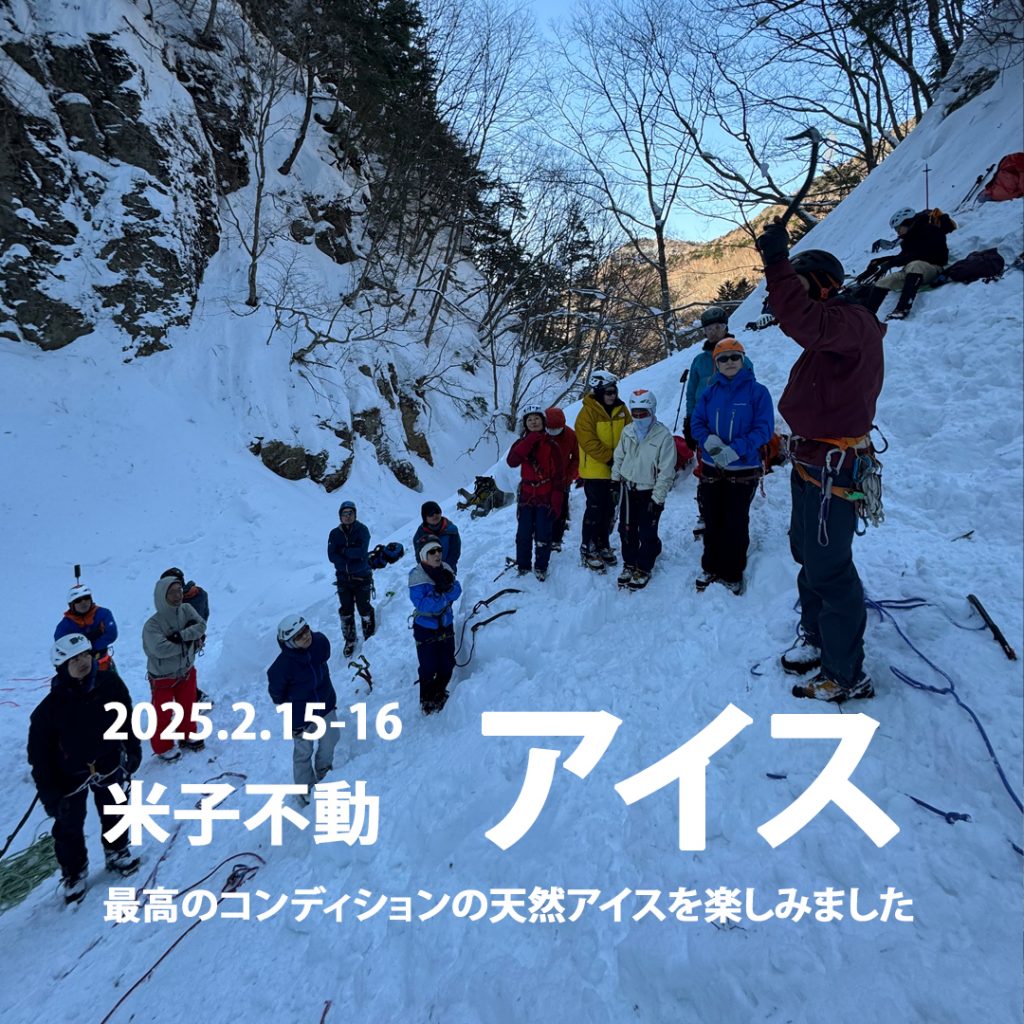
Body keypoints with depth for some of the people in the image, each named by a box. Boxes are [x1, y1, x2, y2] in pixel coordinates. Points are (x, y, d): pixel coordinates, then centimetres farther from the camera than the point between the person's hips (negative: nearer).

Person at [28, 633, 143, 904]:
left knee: (113, 814, 22)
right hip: (69, 775, -2)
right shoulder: (51, 706, -26)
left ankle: (116, 852, 48)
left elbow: (126, 718, -2)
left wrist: (132, 750, 6)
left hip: (109, 765, 3)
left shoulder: (110, 683, -18)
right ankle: (74, 872, 38)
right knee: (69, 827, 14)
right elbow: (39, 752, -16)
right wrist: (47, 791, -12)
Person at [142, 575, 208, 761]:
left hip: (187, 671, 5)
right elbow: (160, 649, -38)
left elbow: (201, 626, -18)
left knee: (187, 707, 21)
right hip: (163, 677, -5)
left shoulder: (186, 609, -11)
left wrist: (180, 636, -30)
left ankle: (188, 736, 44)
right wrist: (186, 642, -26)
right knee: (163, 714, 8)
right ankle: (163, 748, 28)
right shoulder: (152, 624, -28)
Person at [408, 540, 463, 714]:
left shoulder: (446, 570, -4)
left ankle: (440, 693, 40)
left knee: (447, 665, 15)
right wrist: (445, 596, -25)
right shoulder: (417, 576, -20)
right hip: (425, 629, -5)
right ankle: (426, 701, 27)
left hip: (446, 625, 5)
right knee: (428, 668, 3)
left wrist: (446, 586, -30)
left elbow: (457, 591, -10)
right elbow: (421, 604, -27)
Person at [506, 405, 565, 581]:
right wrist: (529, 441, -20)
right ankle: (523, 565, 20)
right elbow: (512, 462, -15)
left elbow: (559, 474, -4)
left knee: (543, 534, 1)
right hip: (526, 495, 3)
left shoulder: (551, 445, -3)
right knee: (523, 534, 6)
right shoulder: (521, 444, 5)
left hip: (546, 497, -2)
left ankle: (541, 567, 15)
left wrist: (556, 500, -10)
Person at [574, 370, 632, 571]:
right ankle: (588, 549, 7)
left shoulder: (621, 410, 5)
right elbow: (590, 443, -18)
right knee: (595, 510, -3)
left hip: (616, 471, 6)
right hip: (595, 471, -6)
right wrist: (610, 458, -20)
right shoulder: (588, 412, -12)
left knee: (610, 510, 14)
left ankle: (603, 545, 28)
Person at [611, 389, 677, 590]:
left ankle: (643, 569, 19)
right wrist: (615, 479, 12)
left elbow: (666, 470, -16)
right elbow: (619, 457, 13)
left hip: (649, 492, -5)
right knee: (626, 529, 14)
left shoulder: (663, 435, -18)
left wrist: (658, 498, -16)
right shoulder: (627, 431, -2)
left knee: (647, 533, 4)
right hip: (628, 488, 5)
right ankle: (629, 564, 31)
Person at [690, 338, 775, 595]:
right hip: (711, 468, 3)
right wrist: (710, 441, -18)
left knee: (736, 524, 5)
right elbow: (697, 423, 3)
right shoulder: (710, 392, 3)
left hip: (743, 470, -3)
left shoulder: (757, 391, -7)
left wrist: (735, 449, -23)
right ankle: (711, 568, 28)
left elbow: (764, 429, -12)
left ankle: (733, 574, 19)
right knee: (712, 522, 12)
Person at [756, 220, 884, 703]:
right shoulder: (830, 329, 17)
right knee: (808, 558, 22)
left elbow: (801, 322, -39)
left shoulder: (853, 323, -17)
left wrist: (777, 262, -36)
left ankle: (846, 677, 8)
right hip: (811, 462, 11)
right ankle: (815, 638, 40)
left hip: (832, 469, -11)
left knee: (828, 570, -4)